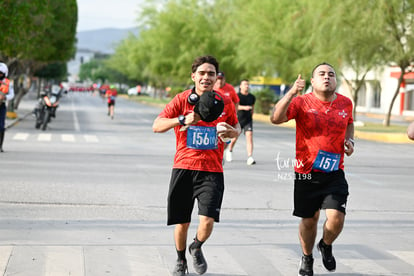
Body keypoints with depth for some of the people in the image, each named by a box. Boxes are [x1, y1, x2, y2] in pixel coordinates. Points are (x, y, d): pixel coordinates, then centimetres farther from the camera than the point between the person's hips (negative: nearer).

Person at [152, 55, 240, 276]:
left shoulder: (224, 103, 3)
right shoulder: (181, 100, -2)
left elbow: (236, 128, 18)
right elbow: (156, 126, -8)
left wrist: (231, 132, -6)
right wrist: (183, 120, -23)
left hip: (212, 170, 0)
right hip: (183, 168, 0)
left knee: (207, 220, -12)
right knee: (182, 222, 7)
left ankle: (197, 248, 22)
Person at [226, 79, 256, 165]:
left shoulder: (252, 97, 7)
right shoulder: (237, 96, -7)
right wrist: (244, 107, -39)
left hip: (248, 120, 2)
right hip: (238, 120, -2)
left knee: (249, 136, -16)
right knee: (234, 138, 8)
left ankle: (250, 157, -21)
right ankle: (230, 151, 41)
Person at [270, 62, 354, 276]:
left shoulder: (346, 103, 3)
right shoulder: (302, 102, -8)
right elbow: (275, 118, -22)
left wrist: (349, 140, 6)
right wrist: (291, 93, -31)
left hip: (335, 173, 2)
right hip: (307, 172, -2)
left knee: (336, 217, -13)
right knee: (309, 219, 10)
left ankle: (326, 246, 22)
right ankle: (307, 258, 37)